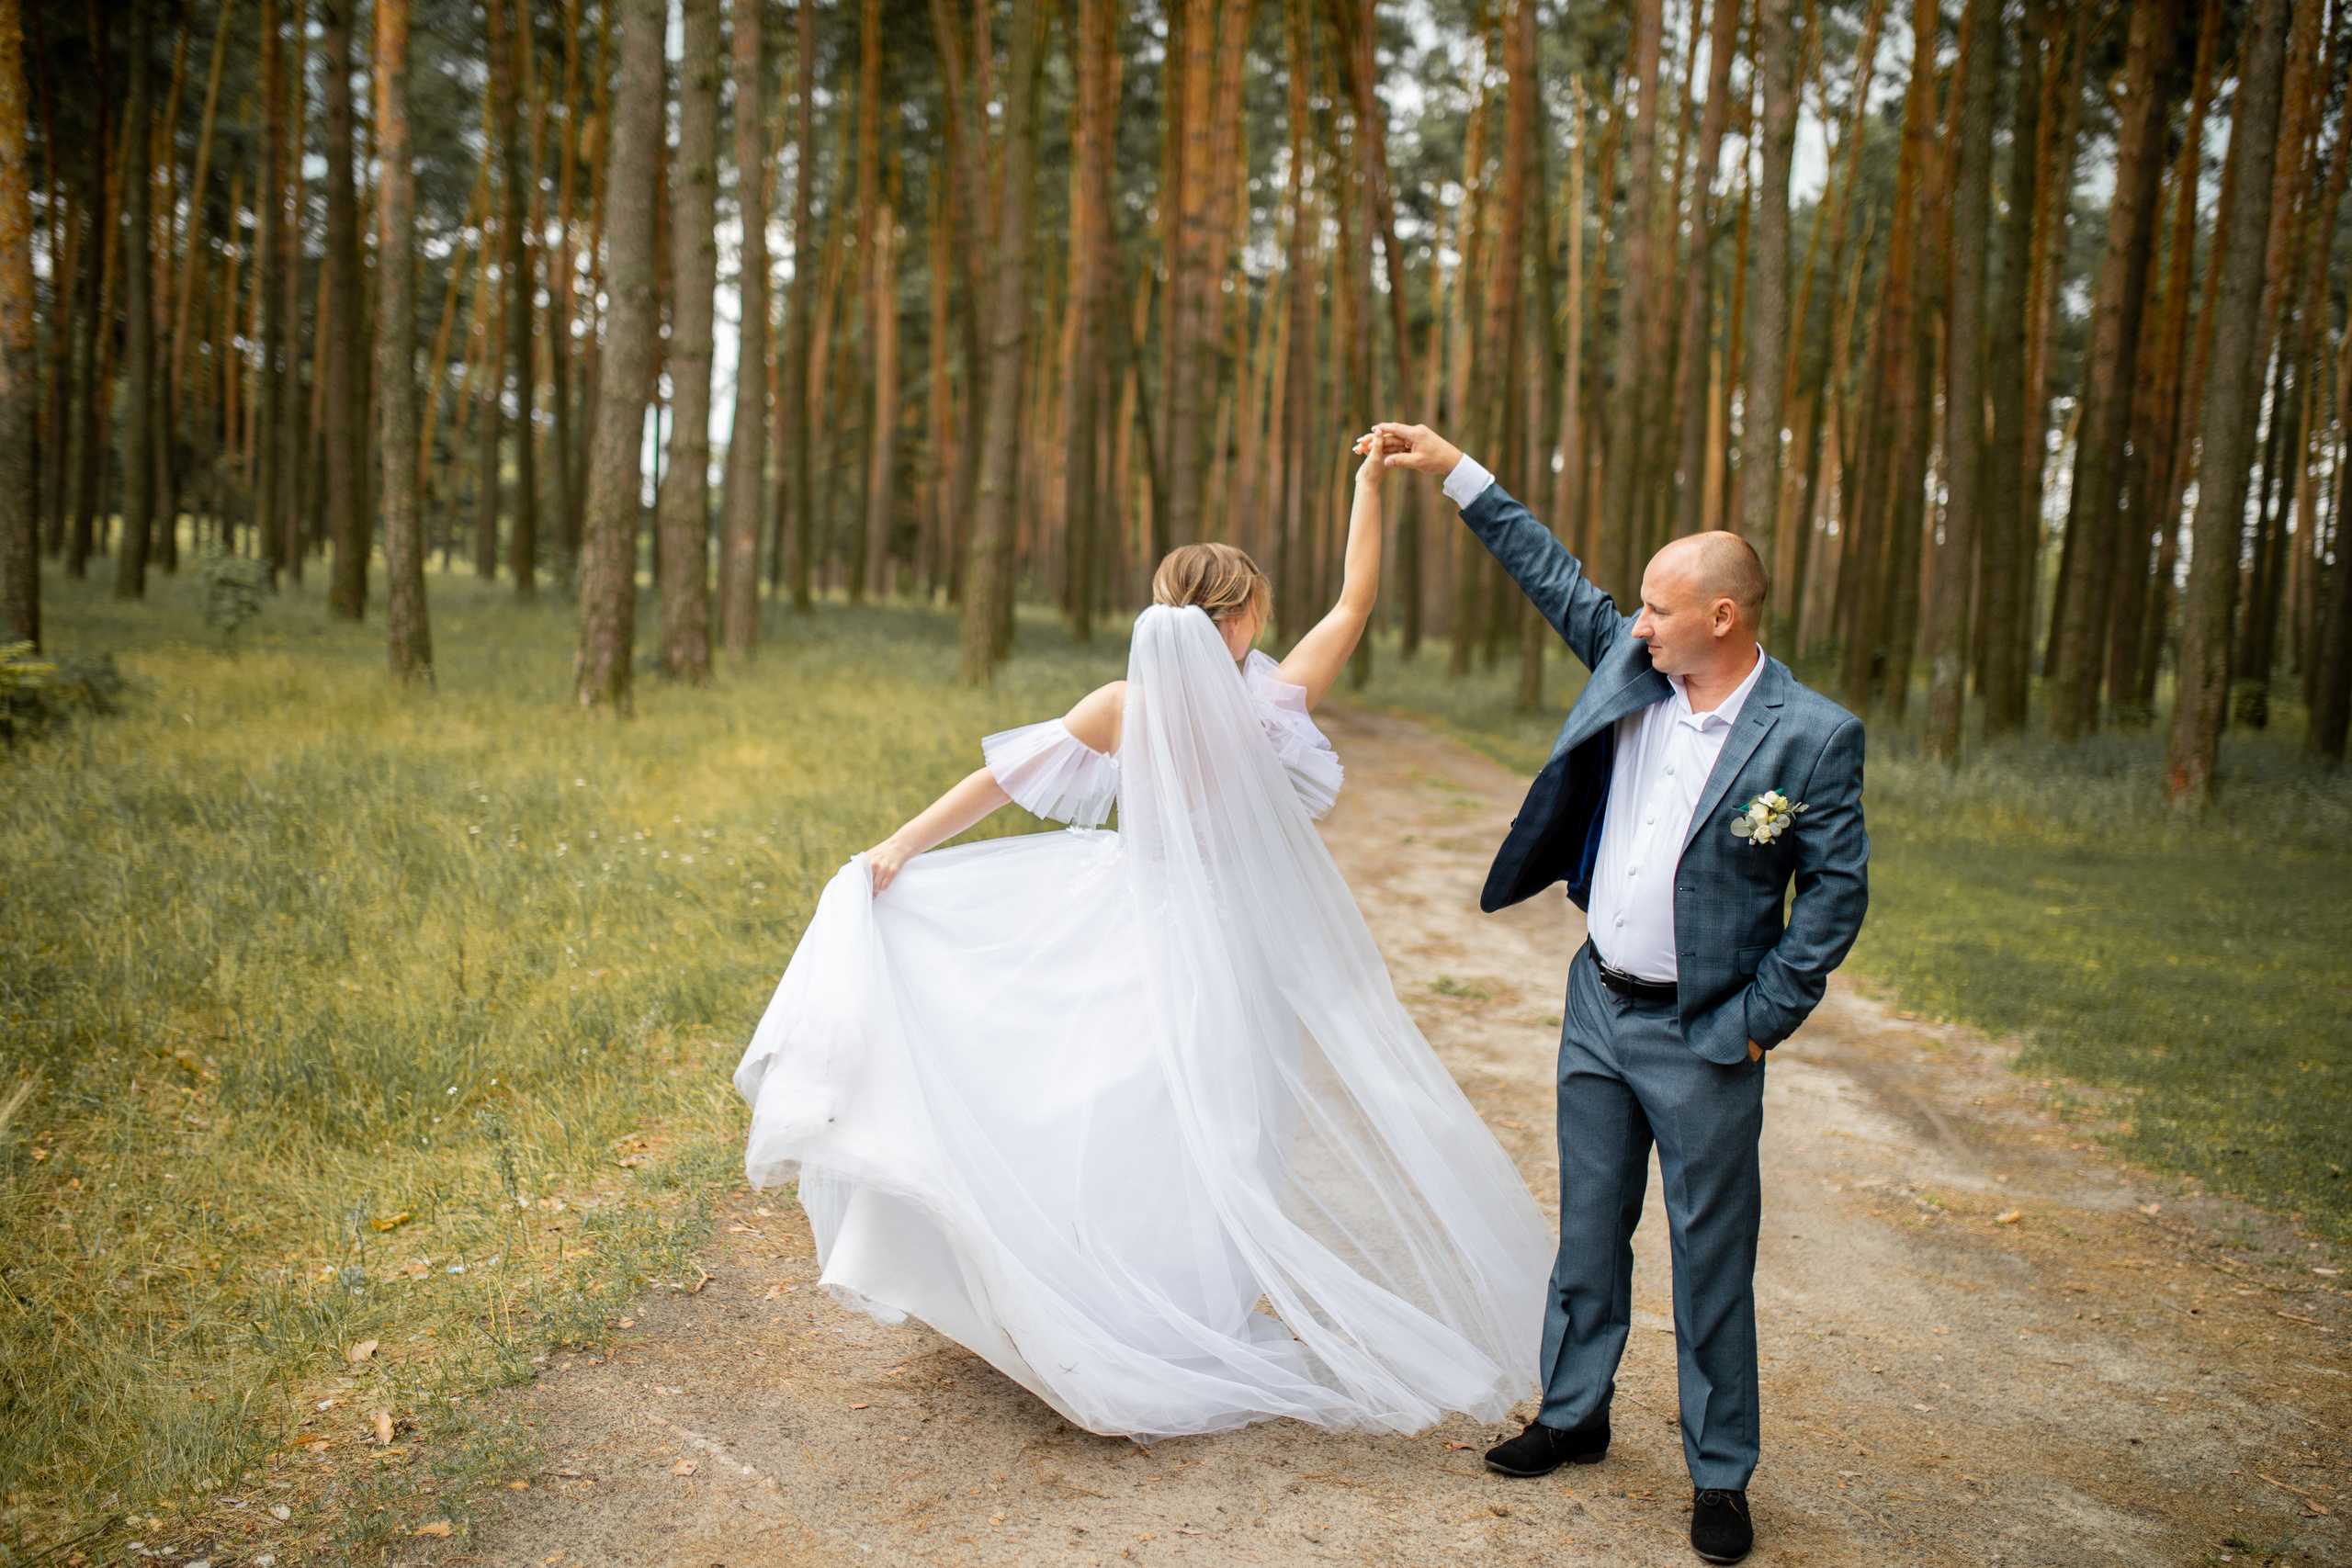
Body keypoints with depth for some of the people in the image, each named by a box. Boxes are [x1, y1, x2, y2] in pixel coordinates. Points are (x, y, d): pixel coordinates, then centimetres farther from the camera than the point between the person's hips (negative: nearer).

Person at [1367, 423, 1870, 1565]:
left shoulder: (1812, 736, -15)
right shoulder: (1632, 667, 0)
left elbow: (1838, 892, -11)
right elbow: (1555, 578, 11)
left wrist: (1762, 1018, -11)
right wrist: (1456, 473, 11)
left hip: (1702, 1041, -5)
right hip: (1599, 1006, 6)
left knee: (1710, 1262, 6)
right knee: (1589, 1231, 18)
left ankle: (1719, 1475, 23)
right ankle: (1573, 1413, 36)